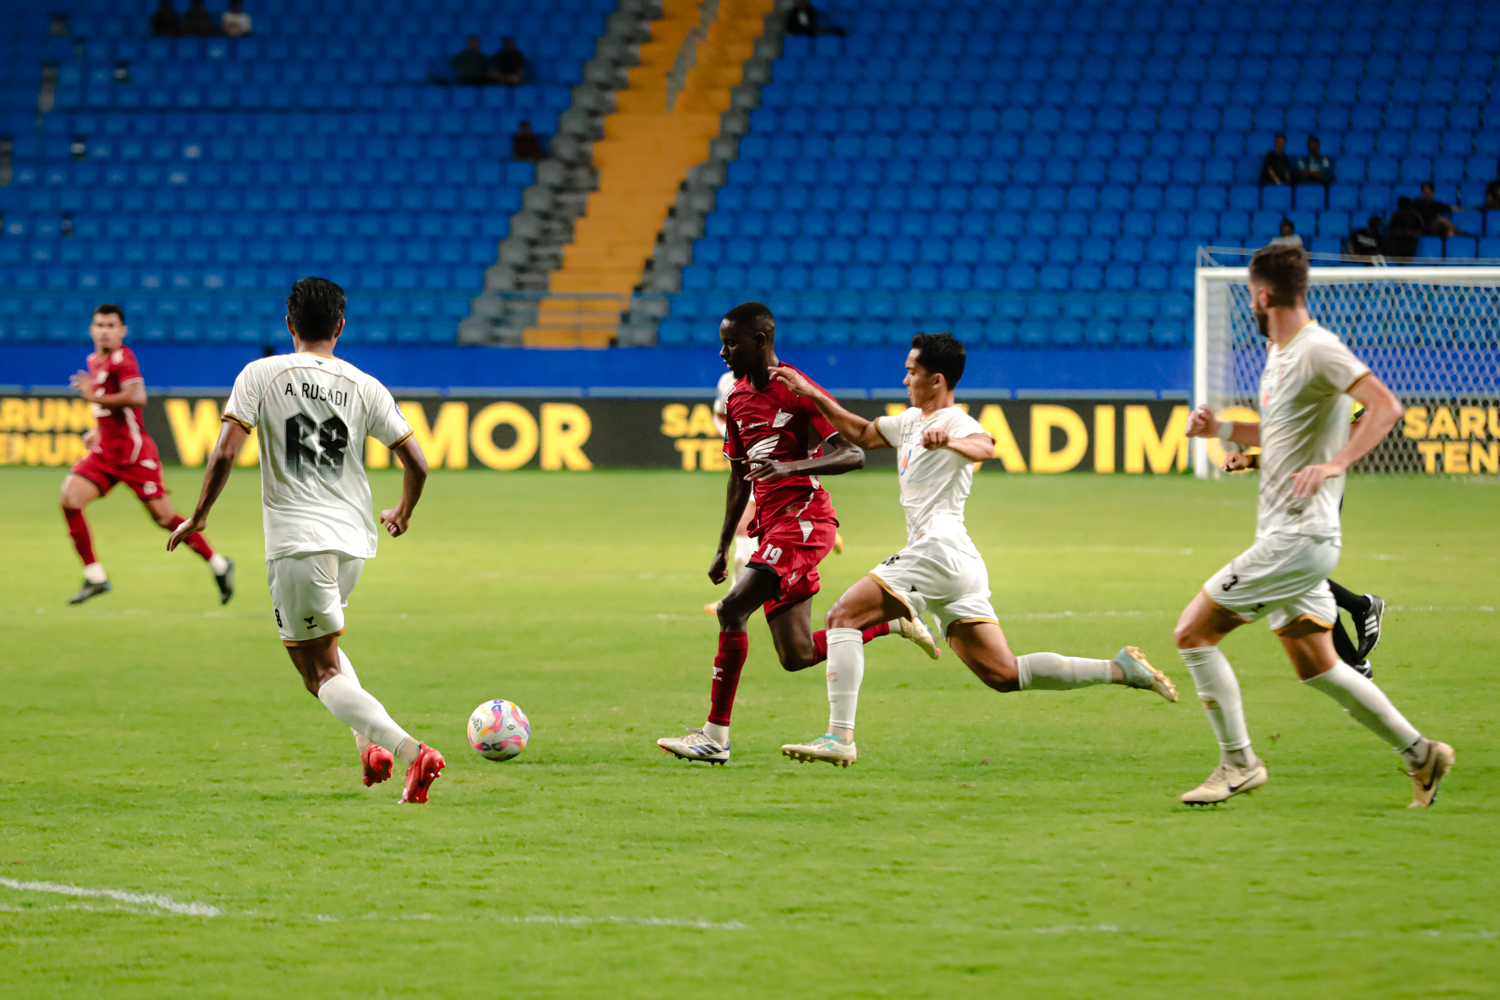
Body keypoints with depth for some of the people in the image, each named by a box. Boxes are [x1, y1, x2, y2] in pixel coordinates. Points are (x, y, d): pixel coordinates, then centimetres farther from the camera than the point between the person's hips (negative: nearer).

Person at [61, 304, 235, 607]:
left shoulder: (122, 358, -14)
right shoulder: (95, 361, 13)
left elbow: (136, 398, -32)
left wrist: (94, 397, -26)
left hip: (134, 454, -8)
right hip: (104, 453, 8)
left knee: (163, 517, -3)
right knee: (70, 498, -11)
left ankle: (219, 565, 15)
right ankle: (95, 578, -4)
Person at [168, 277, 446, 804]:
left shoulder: (262, 374, -4)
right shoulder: (366, 387, 4)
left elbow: (224, 455, -12)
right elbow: (417, 464, 4)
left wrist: (197, 519, 2)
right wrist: (402, 514, 25)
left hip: (297, 541, -5)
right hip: (354, 541, 5)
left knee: (321, 672, -1)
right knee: (320, 642, 29)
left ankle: (409, 750, -21)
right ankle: (370, 741, 11)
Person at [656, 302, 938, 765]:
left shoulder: (797, 390, -9)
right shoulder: (738, 399, 16)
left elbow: (853, 454, -17)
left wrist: (789, 466, -30)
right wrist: (724, 548, 22)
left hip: (804, 516, -9)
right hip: (771, 526, 9)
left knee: (732, 609, -21)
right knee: (797, 656, 5)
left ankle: (716, 736, -18)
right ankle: (892, 620, 25)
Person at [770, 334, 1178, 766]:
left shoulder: (954, 422, -6)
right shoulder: (911, 421, 23)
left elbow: (984, 447, -29)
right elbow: (860, 433, 37)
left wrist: (949, 442, -51)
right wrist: (812, 394, 29)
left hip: (939, 549, -10)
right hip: (961, 567, 10)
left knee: (843, 616, -14)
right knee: (1004, 675, 4)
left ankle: (840, 737, -22)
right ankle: (1120, 669, 2)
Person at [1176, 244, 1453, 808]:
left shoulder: (1317, 350, -15)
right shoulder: (1280, 355, 15)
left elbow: (1386, 407, -25)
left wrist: (1336, 465, -34)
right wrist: (1221, 430, 16)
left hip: (1297, 537, -10)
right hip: (1285, 534, 10)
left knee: (1194, 631, -8)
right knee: (1314, 665, 14)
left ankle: (1238, 763, -2)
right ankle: (1419, 754, 17)